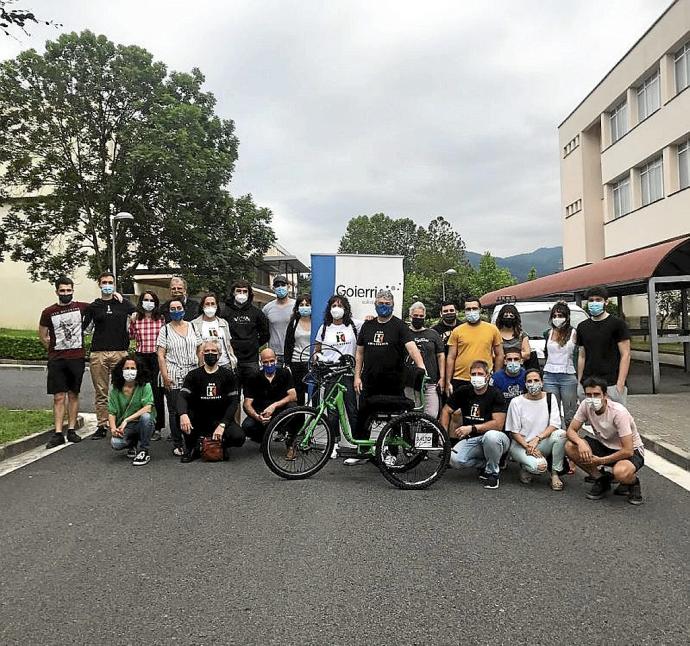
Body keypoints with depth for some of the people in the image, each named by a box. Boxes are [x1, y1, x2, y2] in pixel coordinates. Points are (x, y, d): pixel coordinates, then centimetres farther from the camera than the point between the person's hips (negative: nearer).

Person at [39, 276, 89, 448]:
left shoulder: (81, 307, 2)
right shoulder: (48, 312, 3)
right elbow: (42, 337, 13)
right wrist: (55, 350, 10)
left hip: (77, 358, 0)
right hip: (56, 360, 0)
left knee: (73, 395, 7)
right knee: (59, 397, -1)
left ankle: (71, 430, 14)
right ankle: (58, 434, 0)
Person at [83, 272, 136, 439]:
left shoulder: (124, 304, 10)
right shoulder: (93, 306, 11)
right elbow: (82, 327, 12)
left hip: (120, 352, -1)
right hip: (98, 354, 1)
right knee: (101, 393, 4)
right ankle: (102, 426, 11)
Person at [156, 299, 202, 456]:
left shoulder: (192, 327, 14)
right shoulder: (165, 329, 5)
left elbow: (199, 350, 15)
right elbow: (161, 355, 0)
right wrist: (165, 376, -8)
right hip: (173, 377, -2)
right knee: (175, 411, -1)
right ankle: (177, 444, 9)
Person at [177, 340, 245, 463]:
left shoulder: (228, 375, 1)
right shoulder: (193, 375, 2)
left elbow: (233, 402, -5)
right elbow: (182, 397, -12)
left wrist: (222, 425, -19)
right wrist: (183, 414, -35)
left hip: (221, 419, -1)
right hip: (199, 420, 1)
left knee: (238, 437, -27)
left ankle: (221, 445, 9)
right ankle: (192, 448, -5)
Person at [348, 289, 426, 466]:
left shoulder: (399, 326, -2)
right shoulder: (367, 325, 11)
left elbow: (412, 347, -15)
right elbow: (359, 352, 13)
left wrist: (421, 367, -30)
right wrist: (357, 376, 7)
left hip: (393, 383, -4)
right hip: (369, 381, 4)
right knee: (363, 416, 6)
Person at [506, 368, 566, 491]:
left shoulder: (550, 398, 1)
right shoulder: (516, 402, -6)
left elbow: (554, 425, -9)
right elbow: (514, 432, -5)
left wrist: (537, 439, -22)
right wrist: (528, 446, -19)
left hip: (543, 443, 3)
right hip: (520, 445, -3)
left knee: (561, 434, -28)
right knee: (540, 466, -32)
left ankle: (555, 474, -11)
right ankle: (526, 468, 5)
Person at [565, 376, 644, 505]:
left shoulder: (618, 412, -29)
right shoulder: (586, 405, -14)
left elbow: (627, 451, -29)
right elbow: (571, 430, -10)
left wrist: (600, 461, -25)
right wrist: (581, 442, -33)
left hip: (632, 451, -5)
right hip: (605, 446, 6)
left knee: (621, 472, -39)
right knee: (570, 447, -18)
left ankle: (633, 483, 1)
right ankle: (602, 480, 3)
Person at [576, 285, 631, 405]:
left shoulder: (617, 324, 0)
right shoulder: (582, 327, 14)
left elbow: (625, 355, -4)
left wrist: (620, 384, -12)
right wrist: (579, 382, 10)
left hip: (611, 385, -4)